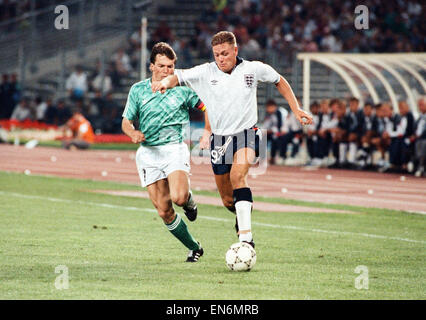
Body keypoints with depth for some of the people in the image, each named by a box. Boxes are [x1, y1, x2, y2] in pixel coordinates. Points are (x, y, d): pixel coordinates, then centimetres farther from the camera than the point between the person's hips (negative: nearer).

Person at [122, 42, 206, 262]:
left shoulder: (182, 88, 2)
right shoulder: (138, 90, 7)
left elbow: (205, 105, 11)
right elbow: (126, 121, 11)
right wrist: (133, 133, -11)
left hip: (174, 148, -2)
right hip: (148, 152, 2)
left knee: (178, 197, -28)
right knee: (164, 211, -3)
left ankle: (189, 201, 10)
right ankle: (194, 248, 14)